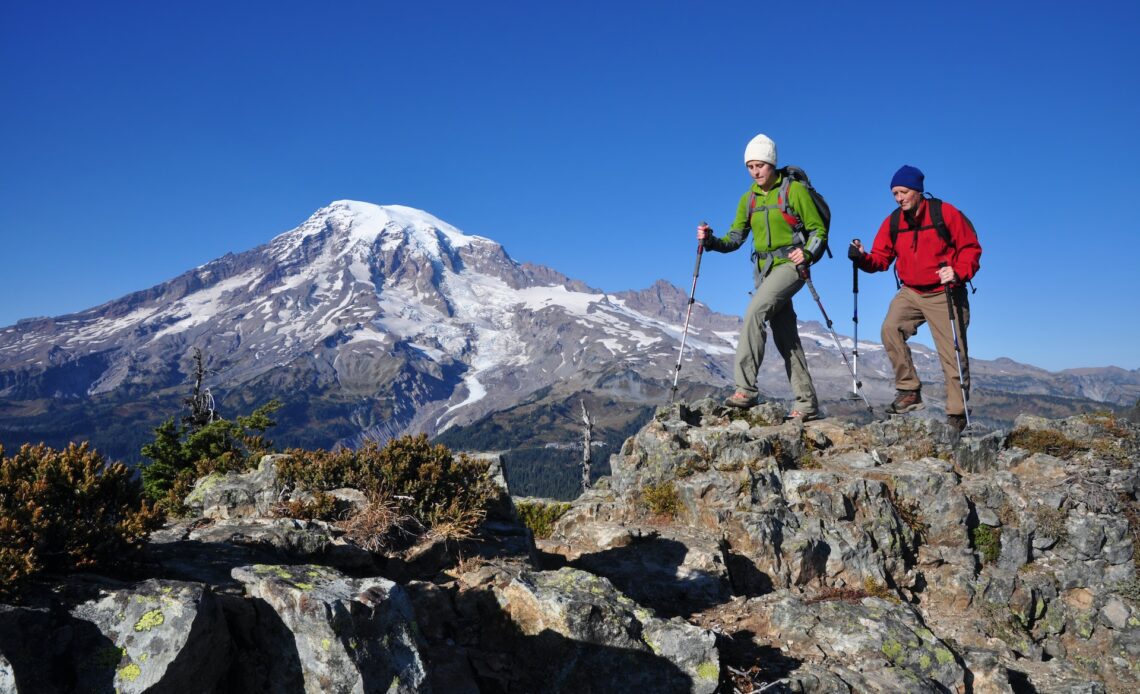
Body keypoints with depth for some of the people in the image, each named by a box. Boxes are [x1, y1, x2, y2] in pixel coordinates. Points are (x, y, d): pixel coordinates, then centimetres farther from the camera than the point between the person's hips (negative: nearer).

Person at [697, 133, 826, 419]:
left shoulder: (795, 190, -3)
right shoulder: (748, 199, 13)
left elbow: (819, 230, -1)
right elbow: (734, 238, 10)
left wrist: (807, 253, -20)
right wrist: (711, 240, -9)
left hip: (790, 265, -7)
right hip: (765, 269, 7)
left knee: (754, 312, -27)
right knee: (786, 339, 6)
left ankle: (746, 389, -27)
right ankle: (807, 404, 12)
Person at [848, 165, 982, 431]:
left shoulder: (946, 213, -9)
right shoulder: (892, 222, 2)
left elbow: (971, 248, -5)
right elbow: (881, 257, 2)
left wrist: (958, 272, -23)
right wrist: (863, 258, -20)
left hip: (945, 294, -3)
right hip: (910, 292, 4)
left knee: (952, 353, -3)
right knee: (890, 329, -22)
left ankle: (957, 414, 7)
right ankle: (909, 391, -10)